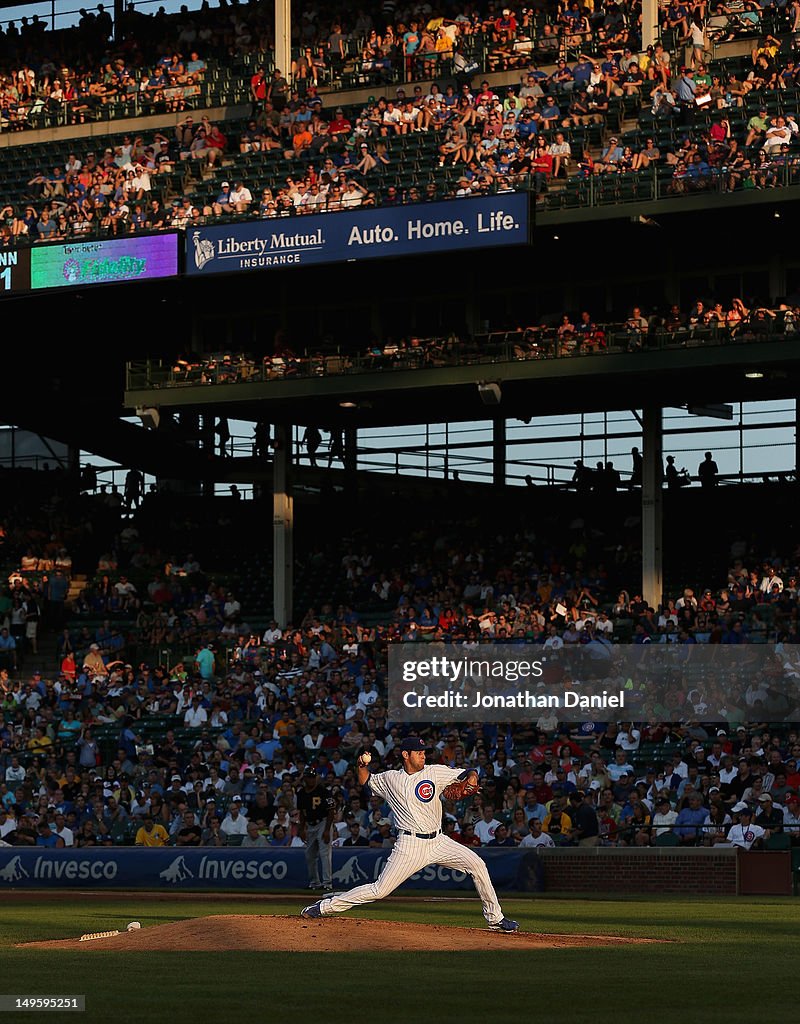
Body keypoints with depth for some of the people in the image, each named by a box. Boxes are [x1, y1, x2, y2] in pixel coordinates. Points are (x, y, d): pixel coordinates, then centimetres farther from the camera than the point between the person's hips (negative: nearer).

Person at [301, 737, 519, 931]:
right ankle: (326, 906, 5)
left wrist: (471, 778, -18)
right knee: (379, 890, -8)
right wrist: (362, 766, 2)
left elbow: (469, 773, 5)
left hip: (437, 841, 3)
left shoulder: (435, 772, 3)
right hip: (410, 845, -3)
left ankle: (495, 919, 2)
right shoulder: (390, 779, 4)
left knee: (476, 864, -10)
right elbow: (366, 782, 22)